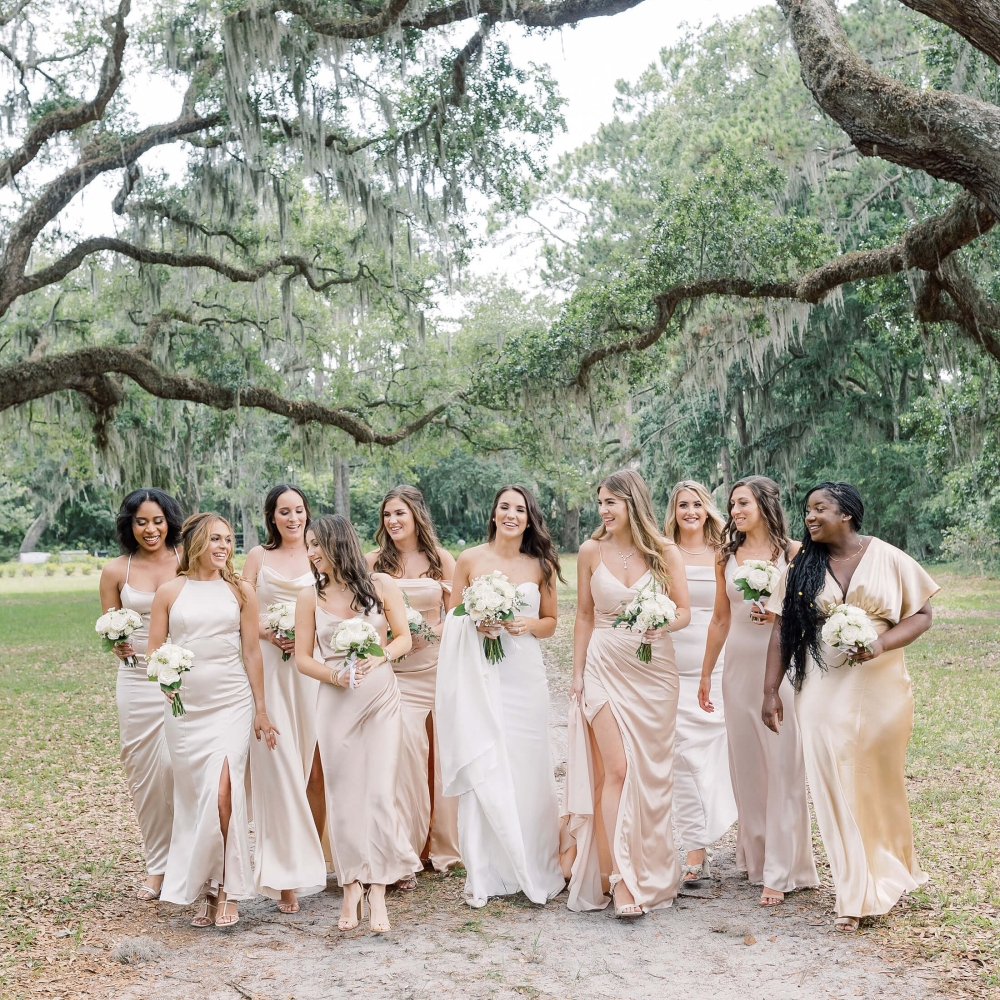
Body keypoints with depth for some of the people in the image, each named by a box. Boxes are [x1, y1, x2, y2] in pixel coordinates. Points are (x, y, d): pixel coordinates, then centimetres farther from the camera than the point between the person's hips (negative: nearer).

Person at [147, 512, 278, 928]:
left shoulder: (240, 592, 5)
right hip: (183, 705, 1)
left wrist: (261, 710, 6)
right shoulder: (170, 592, 4)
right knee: (192, 797, 6)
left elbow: (252, 651, 6)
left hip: (231, 701, -1)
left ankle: (226, 890, -4)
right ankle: (203, 889, 18)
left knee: (222, 793, -15)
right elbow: (154, 649, 6)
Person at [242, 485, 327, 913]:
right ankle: (286, 874, -3)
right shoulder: (258, 556, 10)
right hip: (268, 668, 0)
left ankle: (311, 855, 14)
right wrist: (268, 633, -10)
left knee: (314, 766, 1)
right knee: (277, 765, -5)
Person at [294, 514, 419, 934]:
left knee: (380, 792, -5)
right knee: (344, 795, 2)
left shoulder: (382, 585, 0)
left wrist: (377, 659, -14)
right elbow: (302, 658, 5)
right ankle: (352, 887, 13)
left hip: (382, 698, -1)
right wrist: (333, 674, -14)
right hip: (336, 703, 1)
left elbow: (403, 638, 4)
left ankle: (378, 891, 1)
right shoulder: (310, 597, 4)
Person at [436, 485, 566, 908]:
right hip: (480, 676, -1)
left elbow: (551, 621, 13)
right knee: (480, 770, -3)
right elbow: (452, 618, 7)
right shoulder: (470, 560, 3)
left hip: (525, 676, 1)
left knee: (526, 770, 3)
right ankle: (482, 875, 5)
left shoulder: (541, 565, 7)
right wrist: (475, 623, -12)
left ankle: (532, 869, 18)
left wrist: (527, 624, -6)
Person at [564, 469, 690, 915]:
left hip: (654, 671, 1)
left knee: (650, 773, 6)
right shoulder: (591, 551, 1)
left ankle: (650, 872, 21)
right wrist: (578, 674, 6)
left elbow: (684, 611, 1)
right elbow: (584, 616, 7)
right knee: (616, 770, -9)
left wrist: (663, 625, -21)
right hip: (605, 669, 0)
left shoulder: (664, 551, -2)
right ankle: (620, 878, -7)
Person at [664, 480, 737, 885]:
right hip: (672, 666, 0)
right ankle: (696, 848, 9)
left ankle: (699, 846, 7)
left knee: (710, 752, -2)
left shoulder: (723, 555, 7)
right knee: (683, 754, -1)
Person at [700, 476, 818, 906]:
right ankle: (753, 855, 22)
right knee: (745, 762, 9)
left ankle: (781, 870, 4)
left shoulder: (793, 552, -2)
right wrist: (705, 675, 16)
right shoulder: (727, 555, 9)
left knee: (782, 766, -3)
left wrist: (780, 616, -19)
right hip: (738, 667, 4)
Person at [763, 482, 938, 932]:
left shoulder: (888, 559, -1)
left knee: (881, 785, 10)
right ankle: (858, 895, 8)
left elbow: (921, 613, 1)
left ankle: (890, 875, 34)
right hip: (823, 693, 1)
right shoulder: (802, 567, 3)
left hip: (881, 690, -1)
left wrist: (882, 644, -16)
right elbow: (782, 631, 4)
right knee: (836, 787, -2)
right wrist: (771, 690, -1)